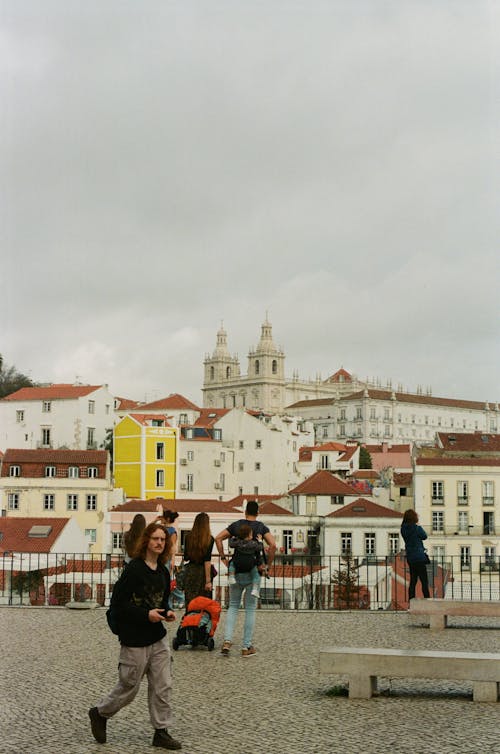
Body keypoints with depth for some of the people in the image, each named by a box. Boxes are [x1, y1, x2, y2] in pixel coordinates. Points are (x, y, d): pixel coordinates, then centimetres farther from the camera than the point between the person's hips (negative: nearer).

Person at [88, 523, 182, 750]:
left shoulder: (163, 572, 7)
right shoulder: (134, 569, -15)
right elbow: (118, 602, -17)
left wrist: (167, 612, 0)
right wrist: (146, 614, -21)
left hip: (158, 637, 7)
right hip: (135, 640, -6)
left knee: (163, 686, 5)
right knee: (128, 687, 5)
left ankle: (161, 732, 14)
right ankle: (99, 713, 30)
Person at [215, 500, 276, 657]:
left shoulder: (236, 525, 6)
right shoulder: (261, 527, 0)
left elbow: (218, 538, -2)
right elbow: (273, 545, -15)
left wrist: (223, 558, 3)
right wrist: (268, 564, -5)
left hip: (236, 571, 2)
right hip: (253, 572, -2)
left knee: (233, 606, 14)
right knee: (250, 609, 5)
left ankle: (227, 640, -2)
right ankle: (246, 647, 6)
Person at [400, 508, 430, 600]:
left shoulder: (404, 529, 1)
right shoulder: (417, 528, -17)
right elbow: (424, 536, -1)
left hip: (410, 558, 7)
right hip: (419, 557, -7)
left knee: (413, 581, 13)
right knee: (424, 582, -1)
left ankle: (411, 600, 12)